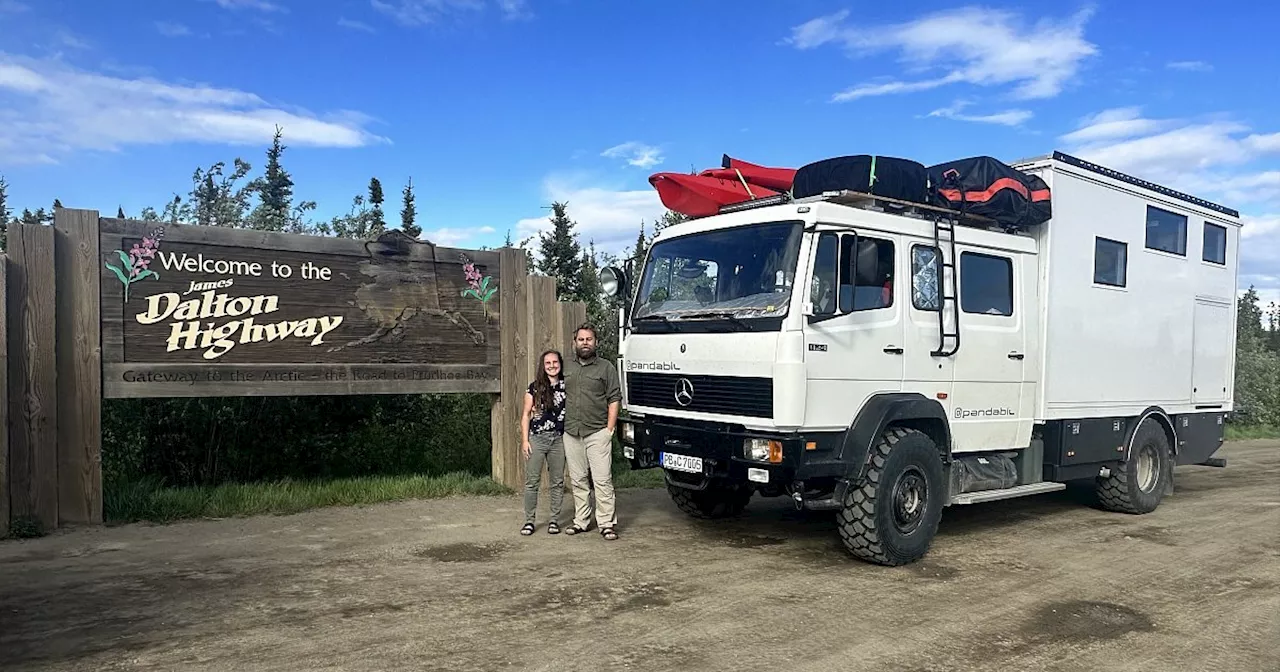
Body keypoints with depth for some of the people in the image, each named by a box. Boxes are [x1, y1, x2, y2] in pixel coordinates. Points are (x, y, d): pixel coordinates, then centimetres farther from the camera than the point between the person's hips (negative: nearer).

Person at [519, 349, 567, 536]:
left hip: (559, 440, 2)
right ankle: (529, 521, 8)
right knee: (532, 481, -1)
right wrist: (525, 440, -2)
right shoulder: (535, 387, 3)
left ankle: (554, 520, 16)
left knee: (557, 482, 6)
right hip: (537, 438, -1)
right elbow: (526, 415, 5)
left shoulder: (566, 387, 6)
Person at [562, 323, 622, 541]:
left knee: (602, 480, -7)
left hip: (597, 433, -4)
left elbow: (614, 400, 0)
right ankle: (581, 521, 18)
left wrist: (609, 429, -8)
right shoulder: (566, 369, 15)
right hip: (571, 433, 4)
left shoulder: (606, 368, 4)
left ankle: (607, 523, -3)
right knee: (578, 481, 9)